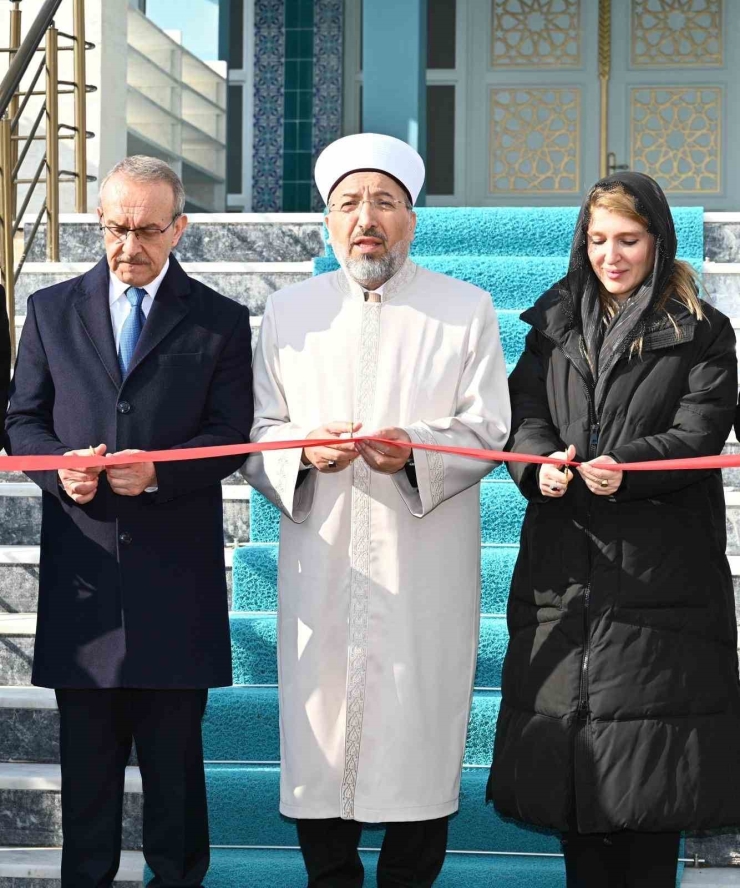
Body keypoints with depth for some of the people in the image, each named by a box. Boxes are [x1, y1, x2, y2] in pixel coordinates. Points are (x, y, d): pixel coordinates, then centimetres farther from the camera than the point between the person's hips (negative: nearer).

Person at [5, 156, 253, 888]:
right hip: (82, 560, 2)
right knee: (87, 742, 7)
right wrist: (59, 465, -11)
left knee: (173, 741, 6)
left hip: (176, 564, -1)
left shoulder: (220, 321, 4)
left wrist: (158, 470, -18)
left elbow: (230, 436, -1)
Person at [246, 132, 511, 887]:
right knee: (320, 731, 2)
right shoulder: (287, 313, 12)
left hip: (426, 571, -2)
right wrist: (303, 450, -12)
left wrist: (414, 450, -18)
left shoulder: (466, 310, 6)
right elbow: (259, 432, 10)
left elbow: (486, 430, 0)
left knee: (420, 733, 0)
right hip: (320, 566, 2)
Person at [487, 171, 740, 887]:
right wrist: (540, 465, -15)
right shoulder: (556, 323, 15)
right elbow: (523, 414, 7)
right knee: (570, 750, 4)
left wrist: (624, 466, -24)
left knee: (650, 754, -4)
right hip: (565, 566, 3)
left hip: (659, 567, -3)